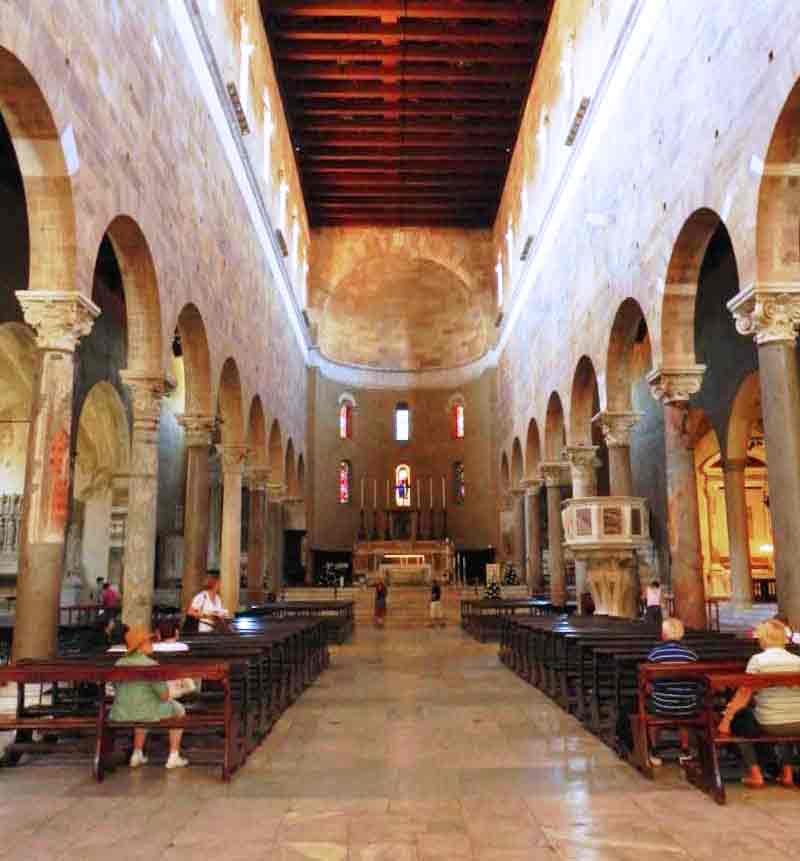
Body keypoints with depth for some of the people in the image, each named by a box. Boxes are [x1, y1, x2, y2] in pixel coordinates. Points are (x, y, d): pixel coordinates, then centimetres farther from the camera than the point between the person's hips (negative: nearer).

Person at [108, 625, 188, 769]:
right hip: (147, 714, -5)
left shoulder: (119, 664, 0)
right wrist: (165, 696, 10)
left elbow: (123, 691, 14)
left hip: (121, 715, 6)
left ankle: (137, 754, 36)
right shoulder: (151, 665, -18)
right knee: (178, 709, 21)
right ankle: (173, 757, 21)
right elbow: (164, 696, -14)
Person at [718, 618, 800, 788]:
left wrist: (726, 720, -4)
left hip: (767, 726, -4)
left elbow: (744, 694, -12)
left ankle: (754, 773, 15)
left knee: (738, 718, 24)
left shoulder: (757, 660, -12)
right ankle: (786, 770, 31)